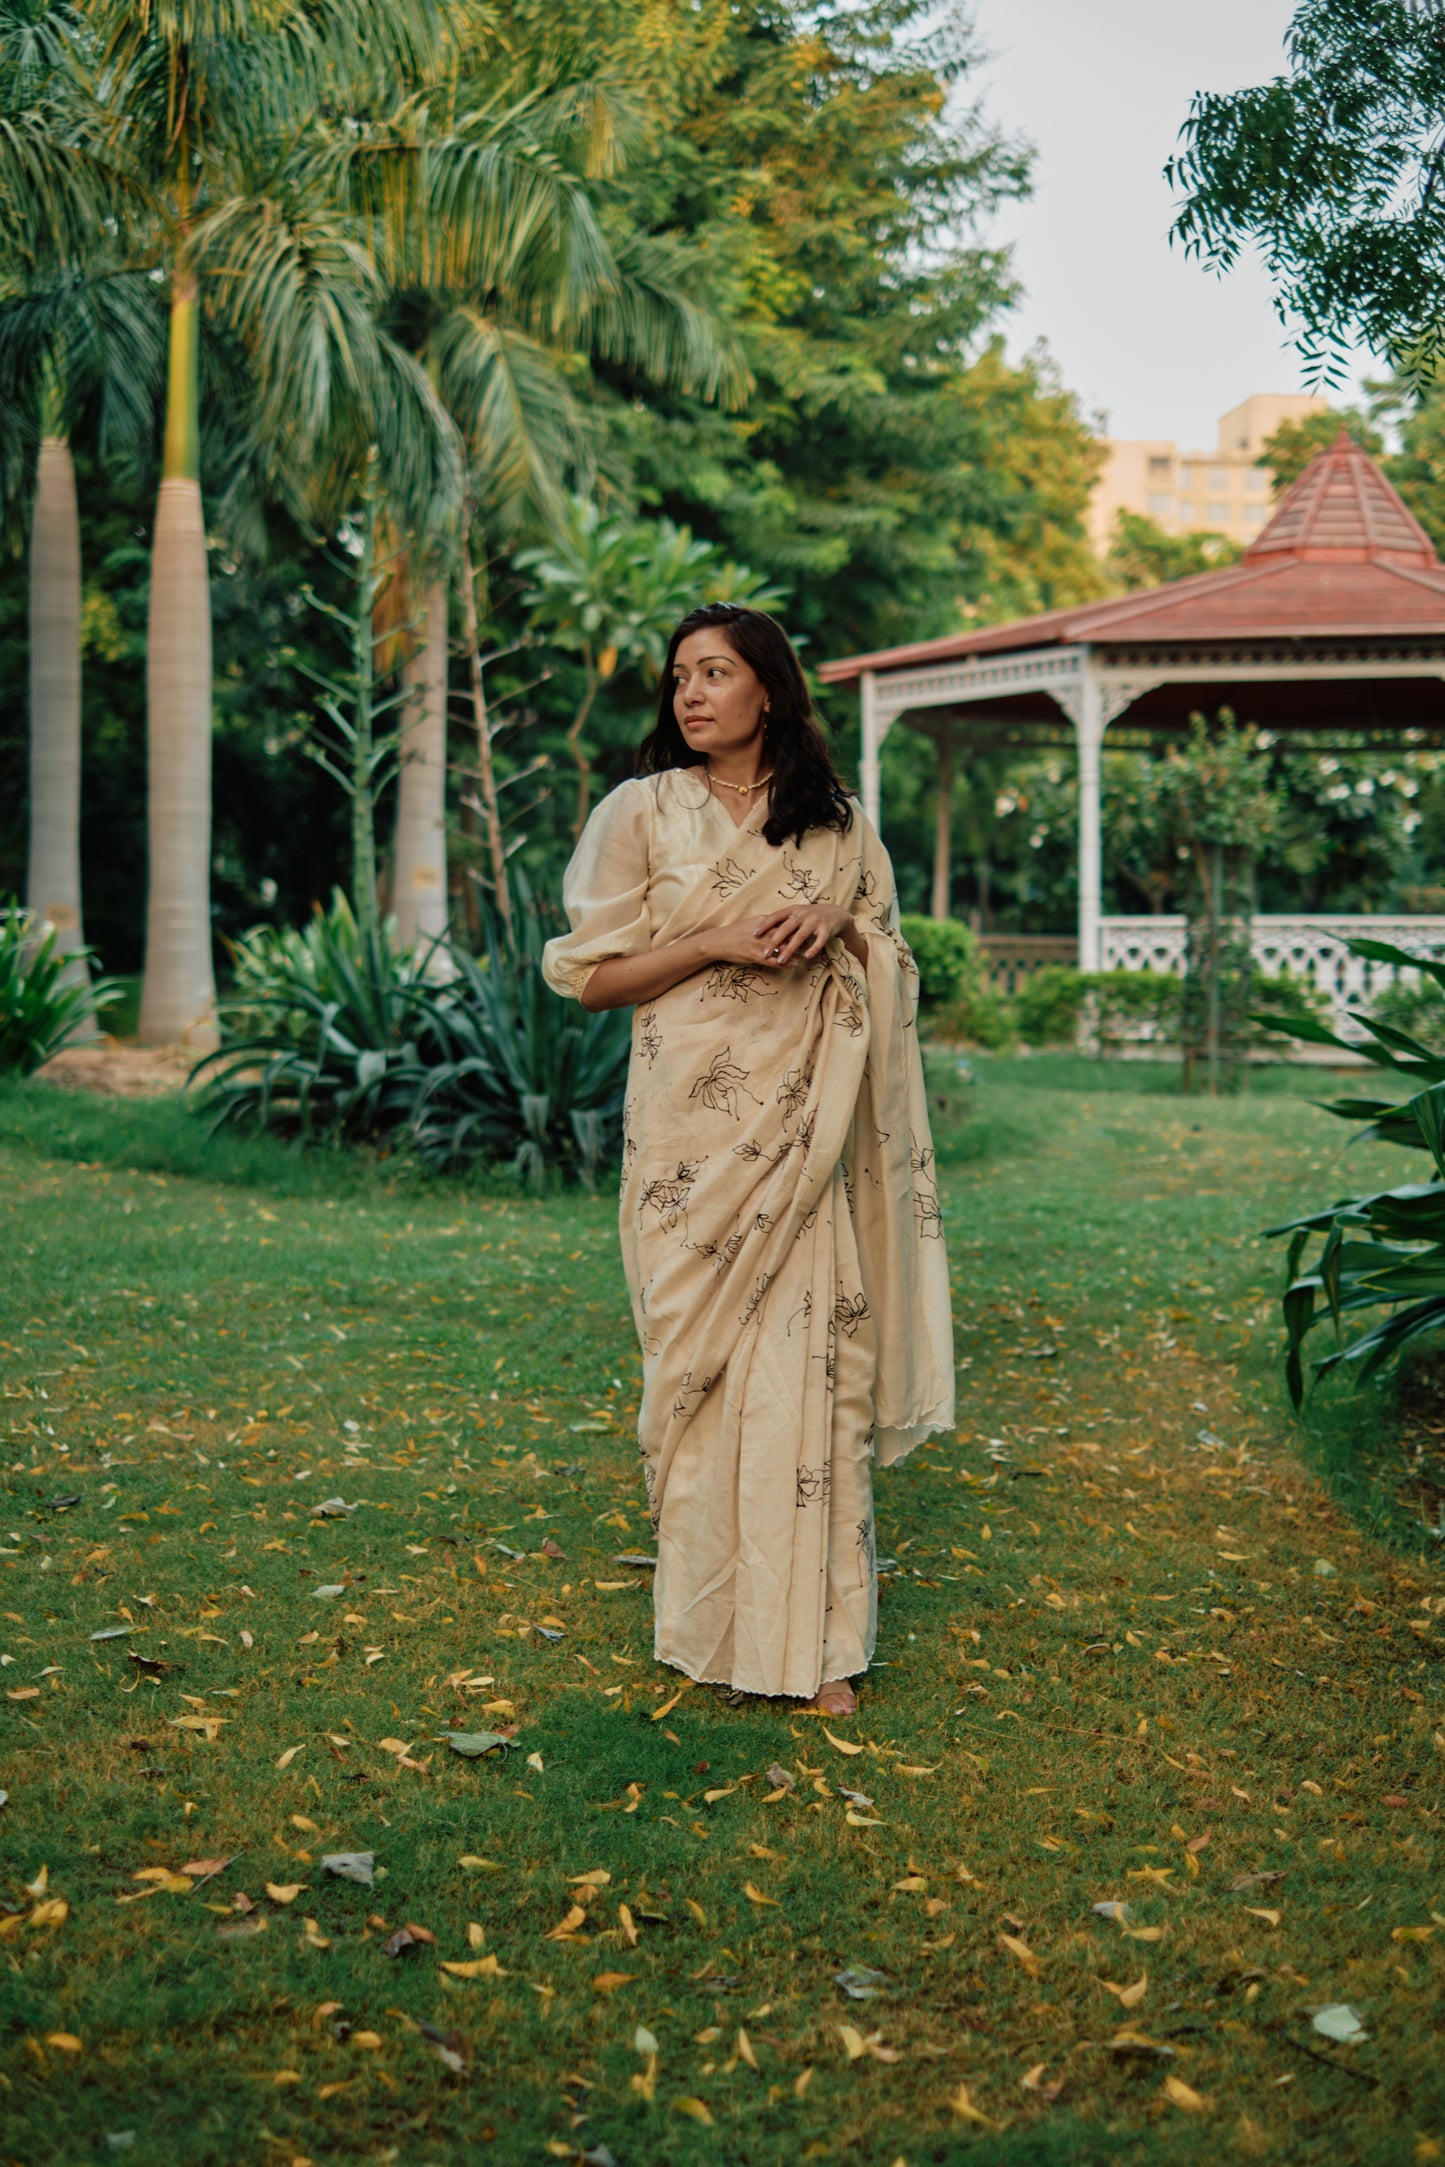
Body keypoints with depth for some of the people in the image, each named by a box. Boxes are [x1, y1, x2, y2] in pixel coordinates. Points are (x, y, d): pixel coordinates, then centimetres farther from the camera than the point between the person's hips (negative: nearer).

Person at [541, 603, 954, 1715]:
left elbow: (887, 960, 19)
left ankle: (811, 1634, 5)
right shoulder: (644, 811, 3)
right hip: (693, 1121, -1)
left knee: (807, 1353, -3)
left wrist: (836, 930, -4)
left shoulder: (837, 821, 10)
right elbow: (590, 975, 0)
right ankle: (711, 1618, 14)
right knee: (702, 1361, 0)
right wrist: (718, 942, -13)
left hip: (805, 1125, 2)